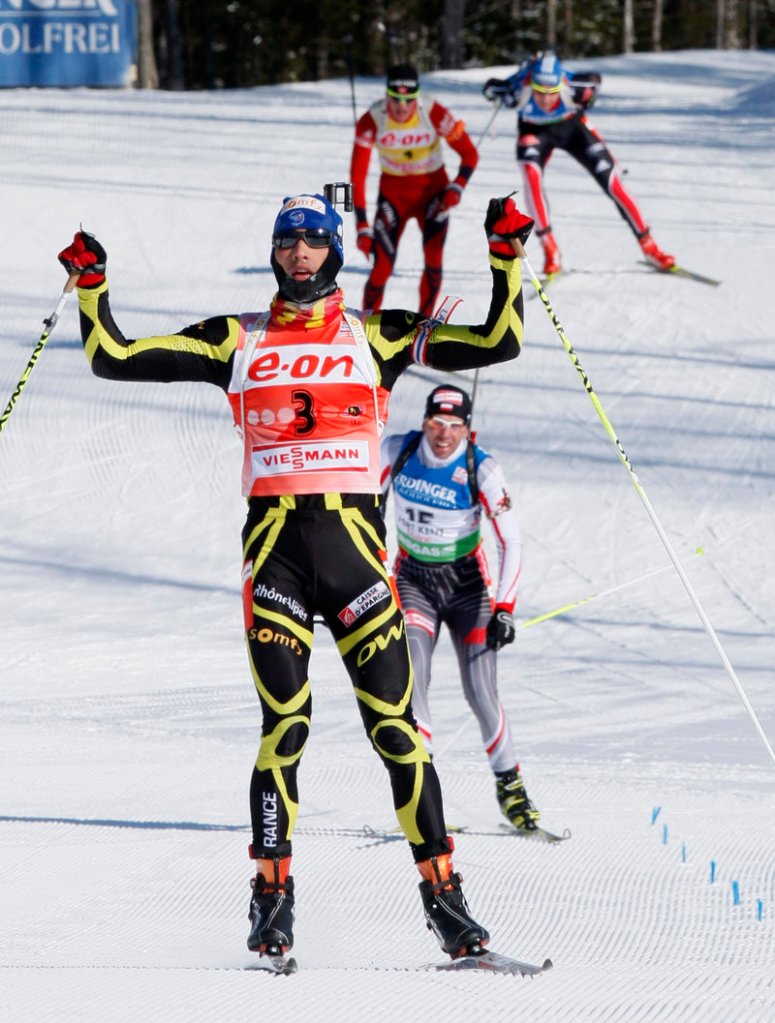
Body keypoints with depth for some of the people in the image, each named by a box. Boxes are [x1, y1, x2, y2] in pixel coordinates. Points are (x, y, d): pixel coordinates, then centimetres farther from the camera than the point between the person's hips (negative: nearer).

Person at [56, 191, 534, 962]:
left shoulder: (377, 338, 12)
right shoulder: (237, 342, 13)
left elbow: (496, 344, 8)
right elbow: (114, 359, 13)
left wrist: (506, 257, 0)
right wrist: (90, 285, 3)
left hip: (354, 539, 0)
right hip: (273, 543, 0)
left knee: (392, 720, -6)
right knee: (283, 724, -8)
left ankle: (440, 887, -1)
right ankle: (272, 896, 0)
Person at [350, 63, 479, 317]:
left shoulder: (434, 113, -20)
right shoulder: (371, 121, -19)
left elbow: (469, 154, -8)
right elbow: (357, 176, -14)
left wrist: (456, 189, -24)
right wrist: (362, 227, -18)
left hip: (432, 189, 0)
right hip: (393, 193, 0)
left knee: (433, 258, -20)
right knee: (382, 268, -10)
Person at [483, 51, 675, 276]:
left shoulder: (571, 88, -38)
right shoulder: (519, 90, -38)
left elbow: (594, 80, -14)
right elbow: (490, 88, -15)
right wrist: (499, 92, -26)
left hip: (571, 126, 0)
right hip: (534, 131, 0)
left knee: (611, 181, -4)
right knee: (531, 175, -28)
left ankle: (649, 246, 11)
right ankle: (550, 250, -18)